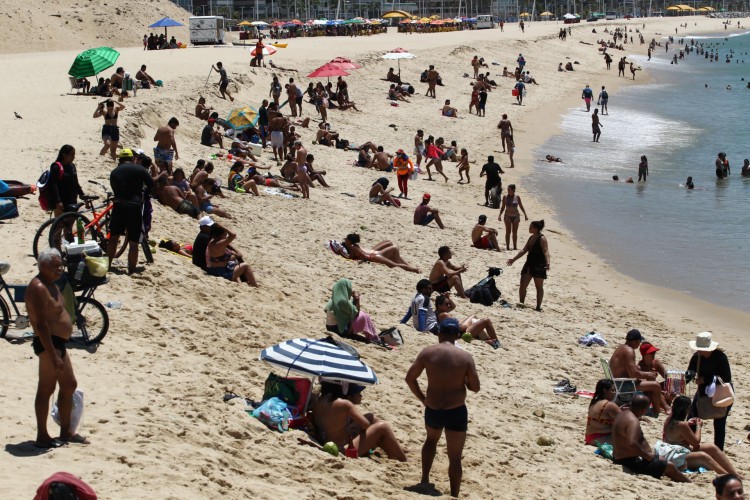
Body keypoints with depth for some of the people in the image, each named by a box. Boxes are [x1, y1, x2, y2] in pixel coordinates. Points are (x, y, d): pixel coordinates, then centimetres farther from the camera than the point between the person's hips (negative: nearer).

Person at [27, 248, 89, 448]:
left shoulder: (51, 284, 13)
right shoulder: (39, 288, -20)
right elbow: (41, 324, -24)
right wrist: (53, 355, -27)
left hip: (59, 342, 11)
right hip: (48, 343, -11)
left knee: (69, 385, 17)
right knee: (46, 388, -3)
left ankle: (66, 431, 28)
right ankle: (42, 437, 5)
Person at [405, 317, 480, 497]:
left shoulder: (428, 353, -5)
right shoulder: (466, 357, -9)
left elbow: (410, 378, -1)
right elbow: (475, 387, -6)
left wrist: (422, 398, 12)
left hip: (432, 410, 2)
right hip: (456, 412, -2)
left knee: (431, 439, 34)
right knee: (455, 457, 10)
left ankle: (425, 480, 29)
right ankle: (454, 496, 12)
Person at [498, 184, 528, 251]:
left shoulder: (517, 197, -1)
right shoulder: (505, 197, -2)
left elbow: (521, 206, 7)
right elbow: (503, 207, 3)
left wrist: (525, 215, 6)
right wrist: (500, 215, -6)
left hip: (515, 216, 1)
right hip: (508, 216, -1)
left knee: (515, 232, 6)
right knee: (508, 232, -2)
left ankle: (515, 246, 11)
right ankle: (507, 246, 1)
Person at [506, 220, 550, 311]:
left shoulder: (542, 238, -12)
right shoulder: (531, 238, 13)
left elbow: (545, 251, -23)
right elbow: (524, 250, 20)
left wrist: (547, 262, -39)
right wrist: (513, 259, 22)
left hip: (539, 265, -8)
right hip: (529, 263, 8)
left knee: (539, 287, 2)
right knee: (522, 285, 5)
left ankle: (538, 307, 8)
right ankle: (521, 304, 15)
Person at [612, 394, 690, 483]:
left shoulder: (623, 414, 9)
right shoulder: (633, 421, -25)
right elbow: (631, 444, -38)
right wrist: (647, 455, -24)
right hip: (631, 461, -11)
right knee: (670, 467, -4)